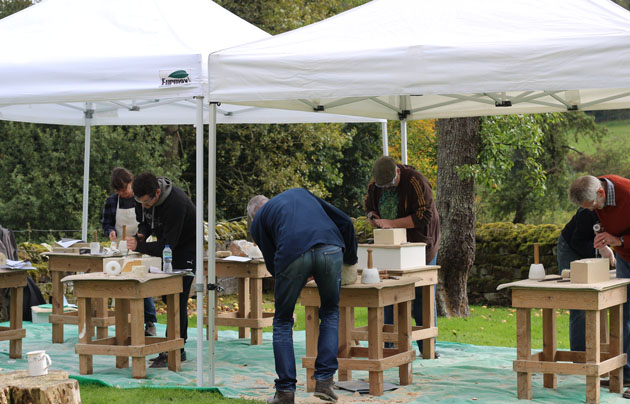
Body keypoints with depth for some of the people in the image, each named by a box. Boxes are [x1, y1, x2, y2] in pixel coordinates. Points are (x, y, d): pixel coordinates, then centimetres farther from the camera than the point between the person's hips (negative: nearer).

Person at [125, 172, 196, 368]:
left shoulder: (176, 203, -35)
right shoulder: (142, 197, -12)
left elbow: (168, 245, -34)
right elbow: (145, 221, 7)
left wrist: (139, 246, -39)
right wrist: (141, 234, -15)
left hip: (186, 248, -8)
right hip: (166, 246, 8)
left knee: (177, 298, -13)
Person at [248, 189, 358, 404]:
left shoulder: (257, 221, 27)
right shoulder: (300, 193, 36)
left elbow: (273, 265, 23)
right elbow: (344, 221, 30)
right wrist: (350, 258, 42)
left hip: (292, 254, -2)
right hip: (330, 249, 2)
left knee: (283, 322, 17)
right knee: (330, 313, 24)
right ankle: (324, 381, 16)